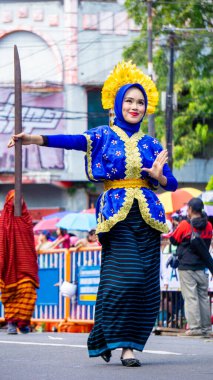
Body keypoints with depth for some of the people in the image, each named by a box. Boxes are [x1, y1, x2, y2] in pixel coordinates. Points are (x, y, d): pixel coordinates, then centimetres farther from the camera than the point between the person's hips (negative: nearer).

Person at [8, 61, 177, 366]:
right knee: (122, 276, -16)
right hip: (116, 214, -3)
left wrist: (158, 176, -14)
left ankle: (129, 342, 8)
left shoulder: (151, 145, 14)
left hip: (147, 214, 3)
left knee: (145, 283, -3)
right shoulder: (105, 135, 6)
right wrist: (36, 139, -28)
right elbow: (74, 140, -12)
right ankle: (124, 345, -10)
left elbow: (172, 184, 9)